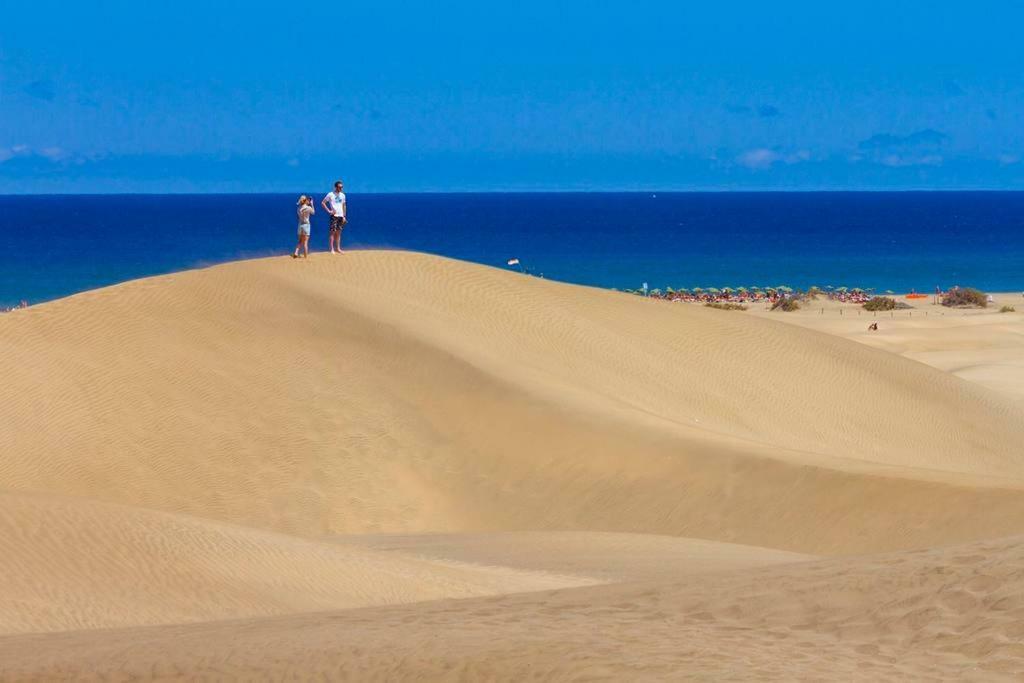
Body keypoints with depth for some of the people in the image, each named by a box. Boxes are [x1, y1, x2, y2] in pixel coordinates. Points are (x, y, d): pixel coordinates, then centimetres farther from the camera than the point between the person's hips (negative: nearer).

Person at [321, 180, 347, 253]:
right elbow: (322, 202, -4)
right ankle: (332, 249, -6)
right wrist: (329, 211, -11)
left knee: (338, 232, 8)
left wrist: (344, 216, 12)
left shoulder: (342, 195, 11)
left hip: (340, 216, 5)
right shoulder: (330, 195, -6)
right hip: (334, 215, -5)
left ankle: (338, 248, 13)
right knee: (333, 232, -7)